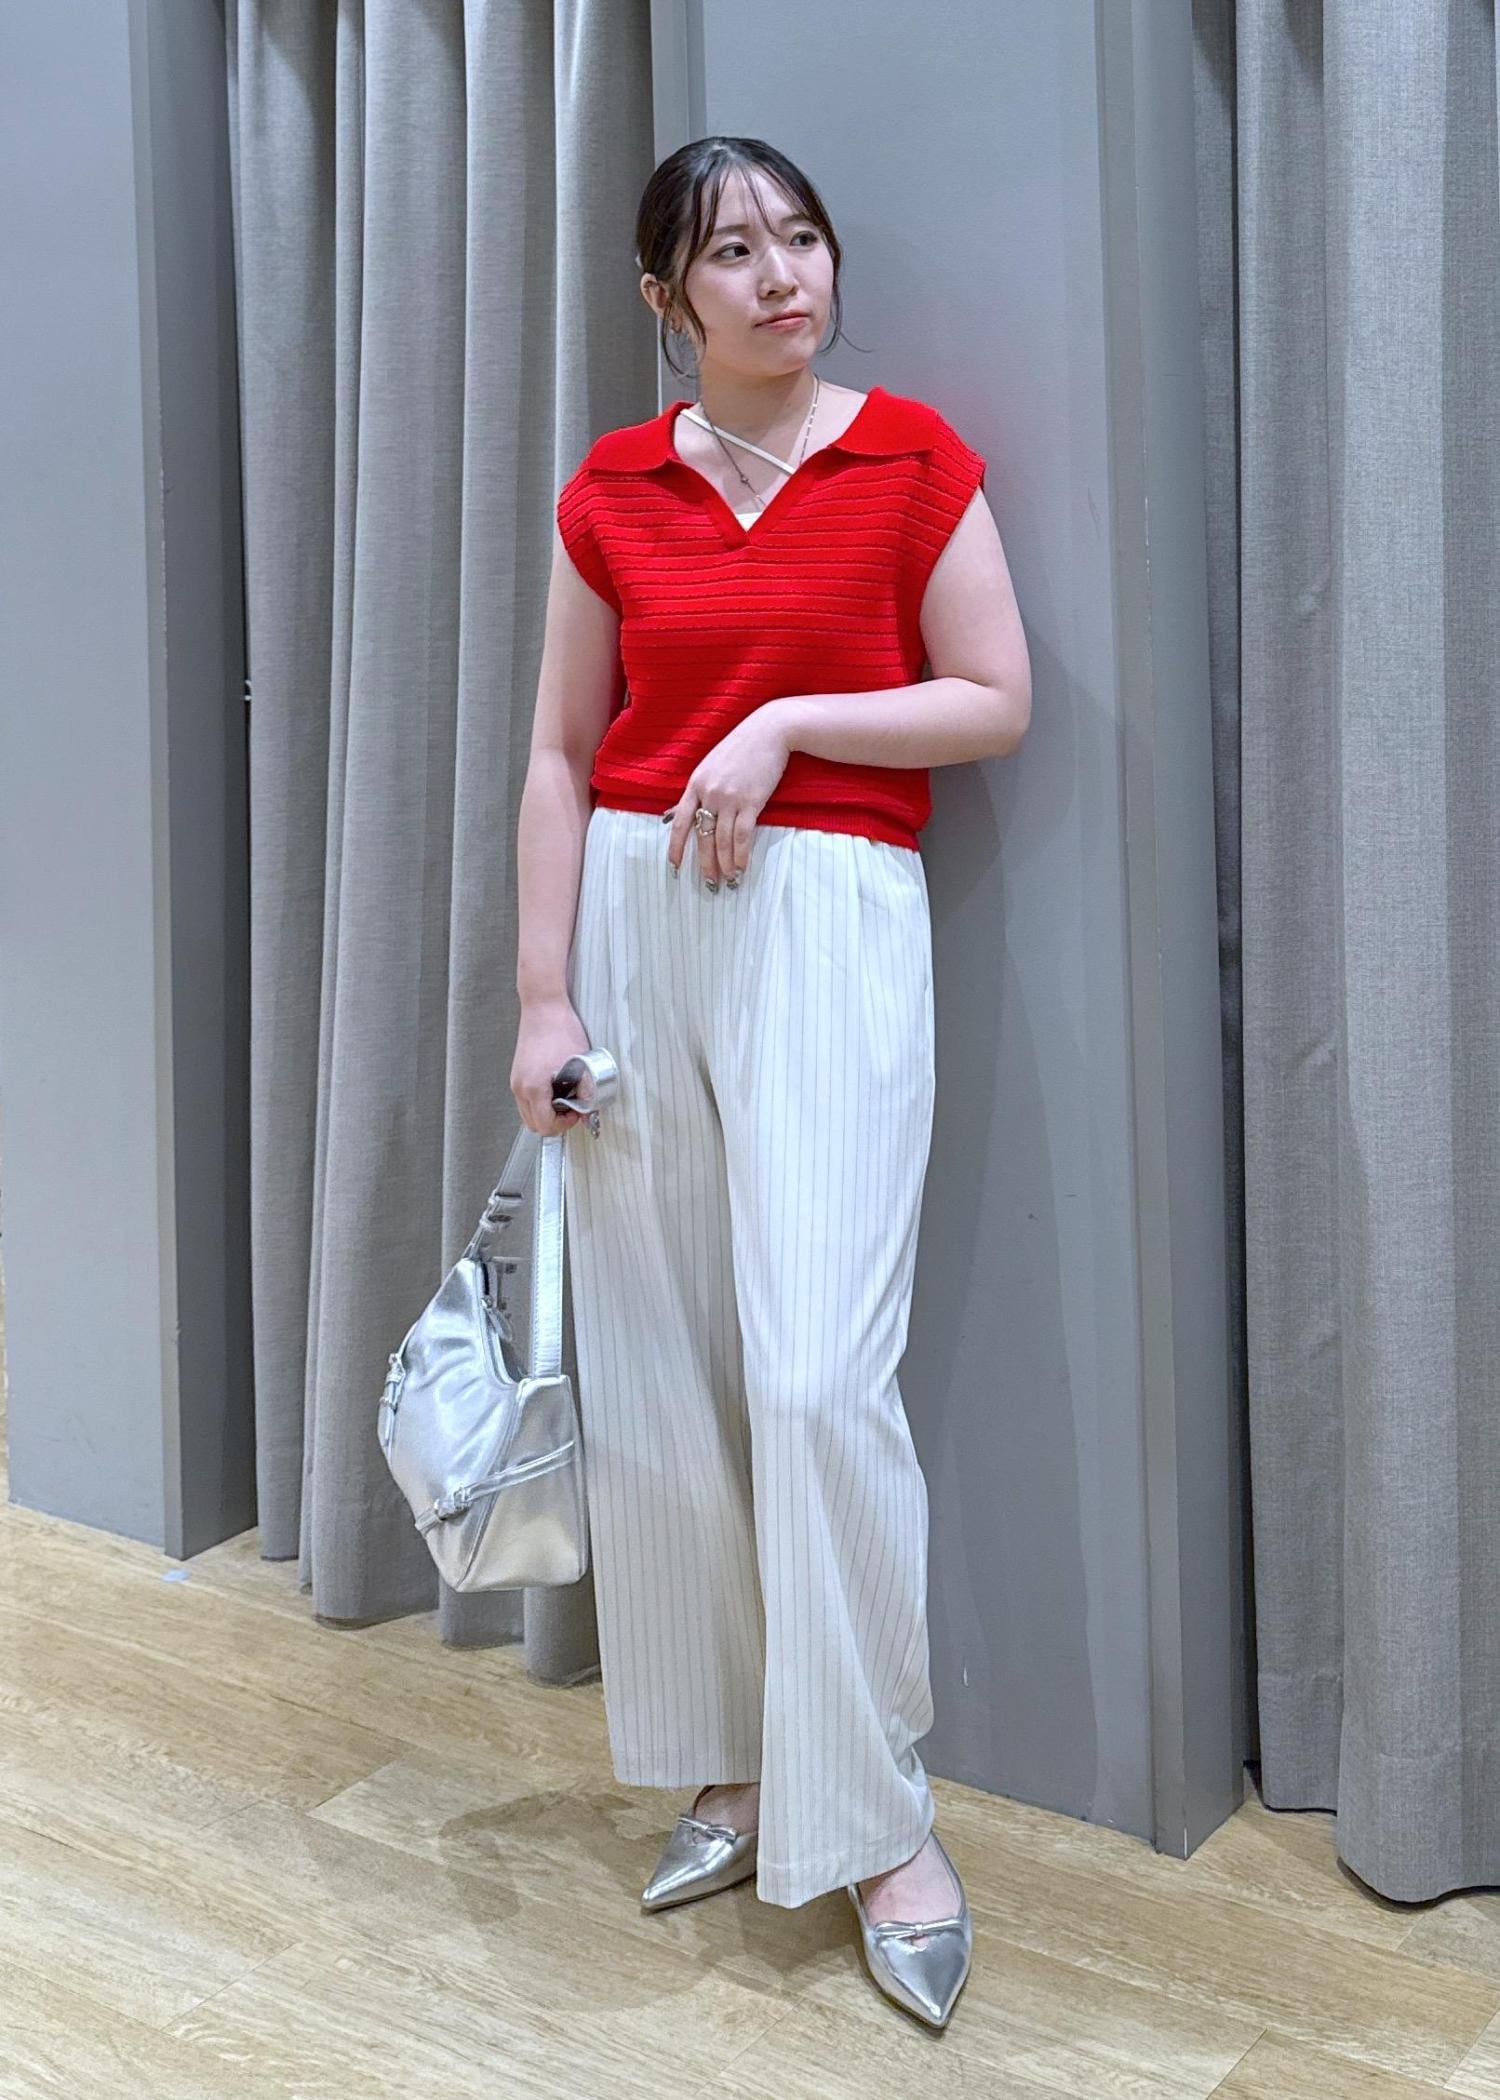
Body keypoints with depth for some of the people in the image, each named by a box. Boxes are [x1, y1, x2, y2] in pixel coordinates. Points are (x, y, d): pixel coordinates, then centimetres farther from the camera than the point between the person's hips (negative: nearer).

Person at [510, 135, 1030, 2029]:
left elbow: (997, 701, 2)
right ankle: (728, 1770, 21)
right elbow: (561, 756, 8)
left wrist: (788, 720, -11)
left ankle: (877, 1818, 5)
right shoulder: (609, 490, 8)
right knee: (653, 1368, 5)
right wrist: (542, 993, 2)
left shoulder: (911, 455, 2)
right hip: (633, 915, 3)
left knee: (818, 1374, -11)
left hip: (831, 915, -3)